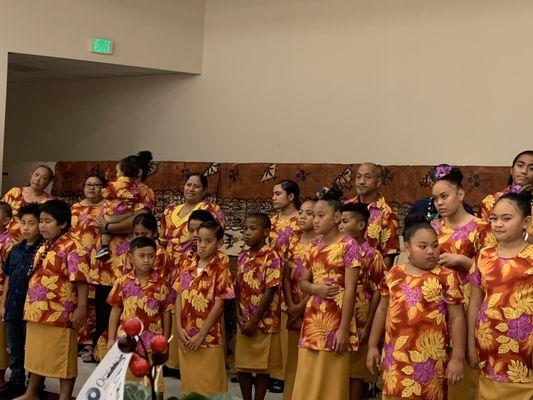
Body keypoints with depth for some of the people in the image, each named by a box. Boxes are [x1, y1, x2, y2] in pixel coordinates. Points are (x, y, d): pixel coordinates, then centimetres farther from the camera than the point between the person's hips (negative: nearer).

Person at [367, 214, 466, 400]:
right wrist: (373, 346, 15)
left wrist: (458, 358, -7)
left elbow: (457, 317, -5)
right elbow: (383, 310, 15)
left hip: (429, 360, -4)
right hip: (395, 359, 4)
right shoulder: (394, 274, 6)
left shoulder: (447, 277, -6)